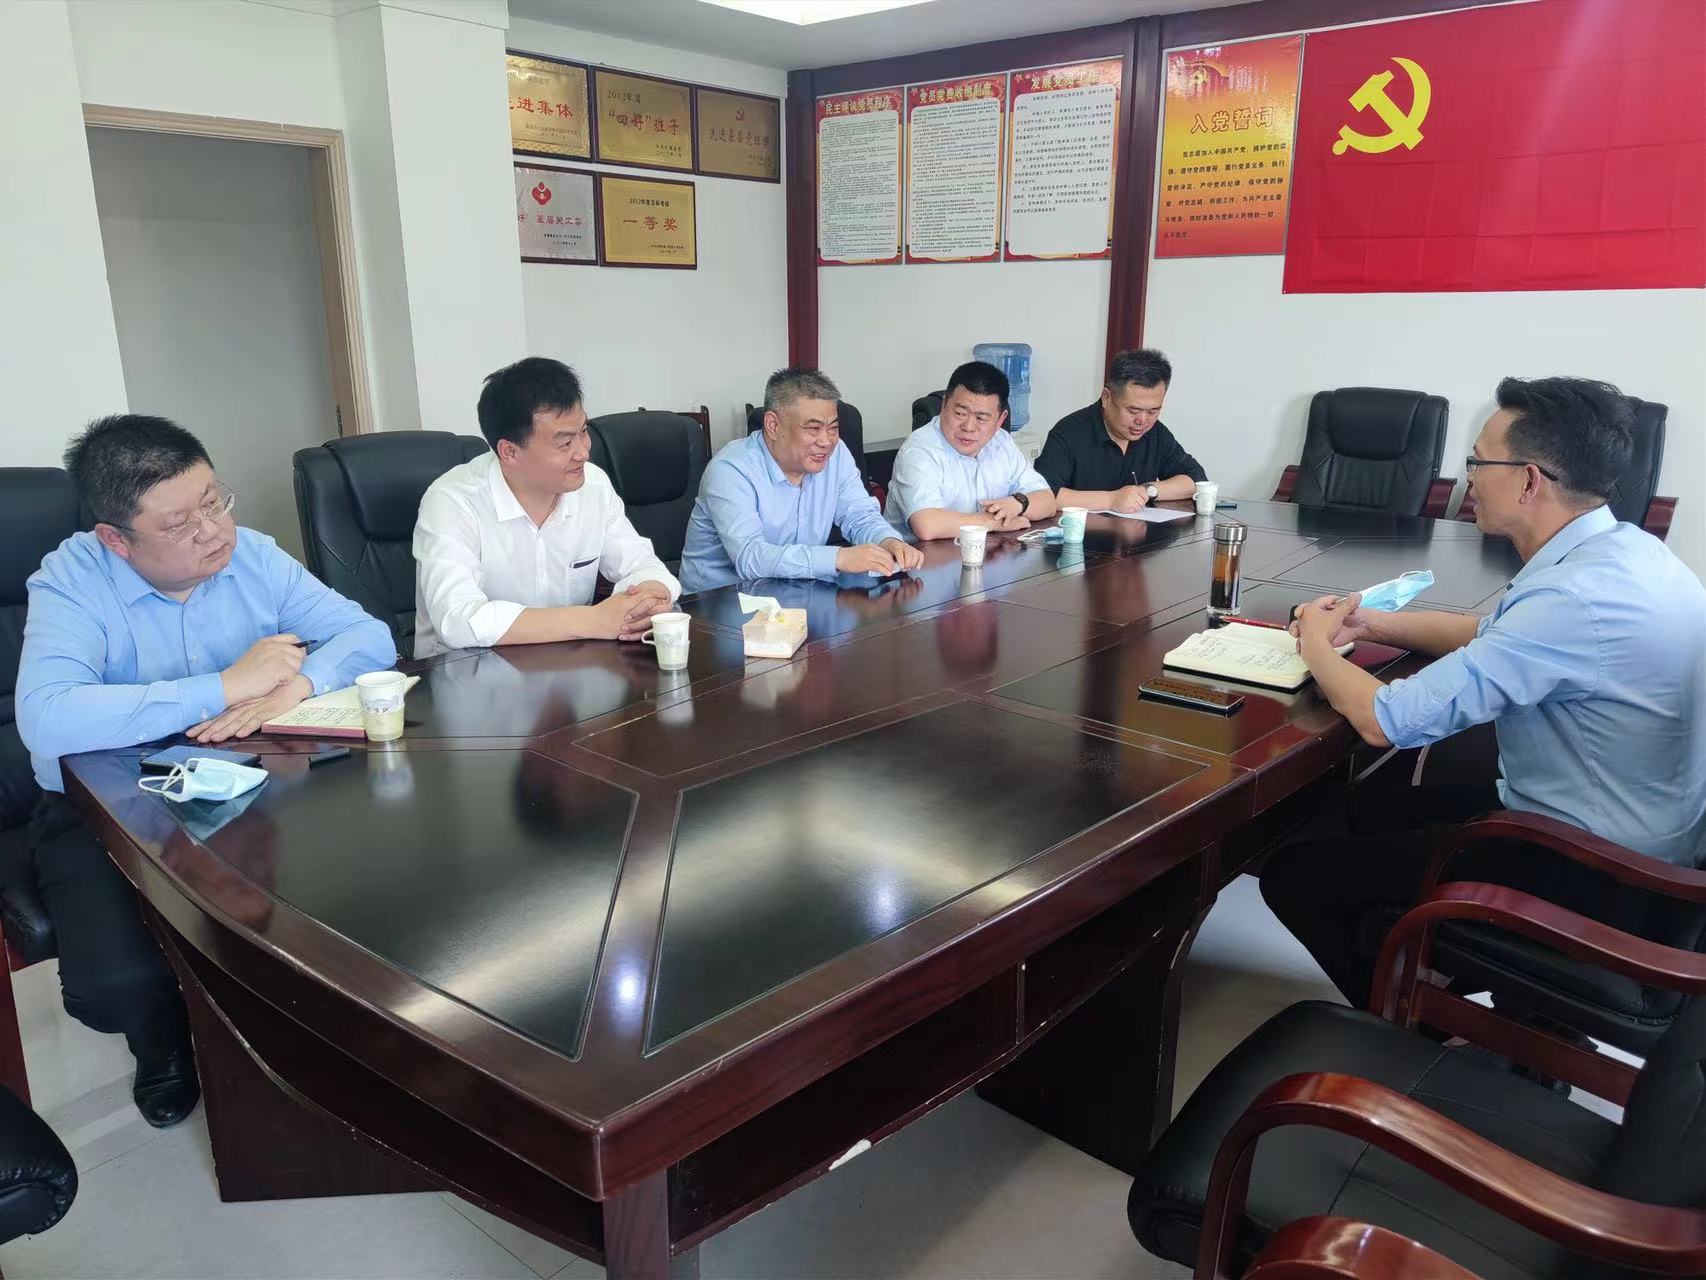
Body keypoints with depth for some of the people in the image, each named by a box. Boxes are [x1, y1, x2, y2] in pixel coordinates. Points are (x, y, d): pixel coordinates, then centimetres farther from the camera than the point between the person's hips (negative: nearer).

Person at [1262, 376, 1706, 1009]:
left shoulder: (1576, 598, -32)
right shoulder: (1619, 549, -1)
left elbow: (1385, 720, -30)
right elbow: (1492, 635, 17)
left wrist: (1317, 646, -11)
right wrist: (1372, 623, 7)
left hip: (1590, 878, -10)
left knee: (1294, 874, -5)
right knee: (1368, 805, 22)